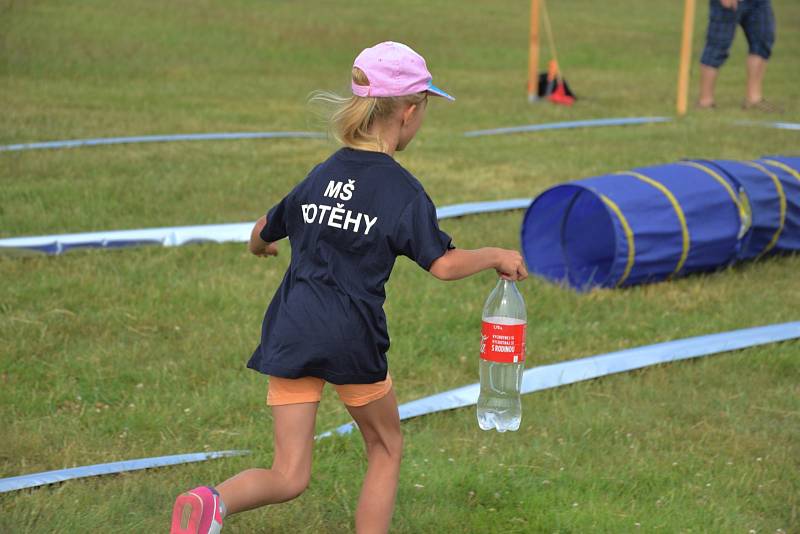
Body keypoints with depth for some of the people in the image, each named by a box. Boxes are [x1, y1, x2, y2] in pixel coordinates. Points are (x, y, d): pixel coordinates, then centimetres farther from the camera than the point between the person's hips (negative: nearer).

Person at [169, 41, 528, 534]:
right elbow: (443, 264, -12)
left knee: (289, 477, 3)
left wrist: (260, 245, 47)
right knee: (386, 449, 21)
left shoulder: (321, 175, 10)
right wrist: (497, 257, 5)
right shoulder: (403, 190, -7)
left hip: (291, 335, 4)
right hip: (352, 340, -4)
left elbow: (264, 232, 23)